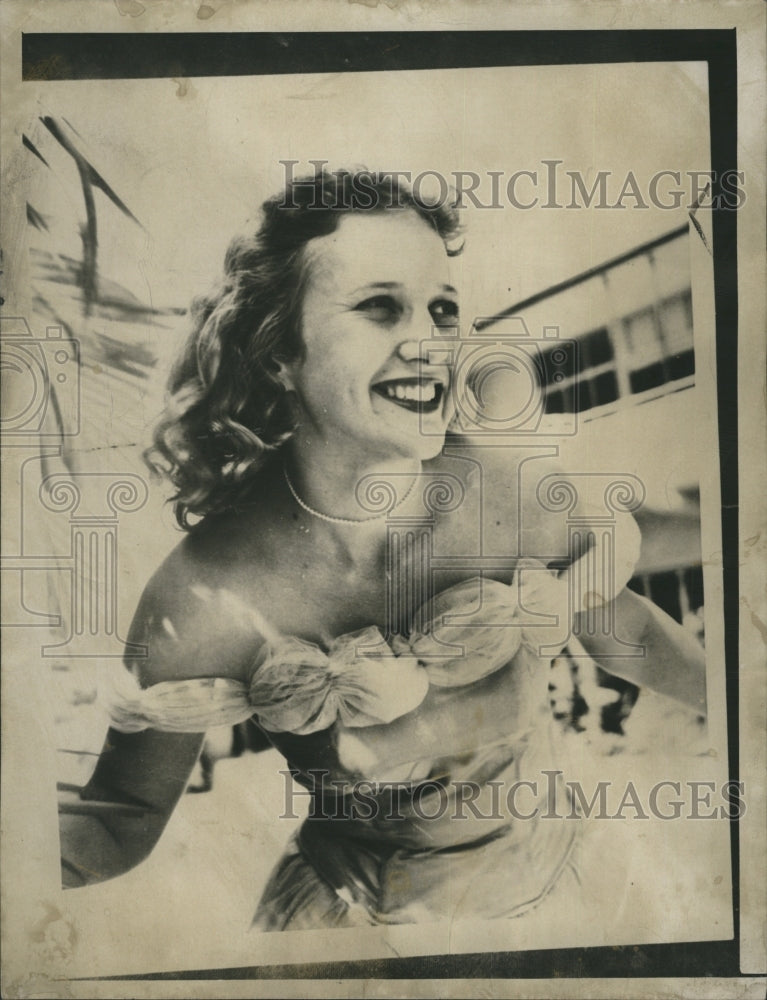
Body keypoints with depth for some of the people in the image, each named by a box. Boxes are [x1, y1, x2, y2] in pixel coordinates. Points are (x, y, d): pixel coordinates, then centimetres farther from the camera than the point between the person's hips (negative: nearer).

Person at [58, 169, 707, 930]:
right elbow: (122, 821, -18)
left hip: (544, 879, 4)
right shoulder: (207, 602, -29)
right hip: (351, 913, -3)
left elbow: (620, 629, -3)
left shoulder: (535, 499, -24)